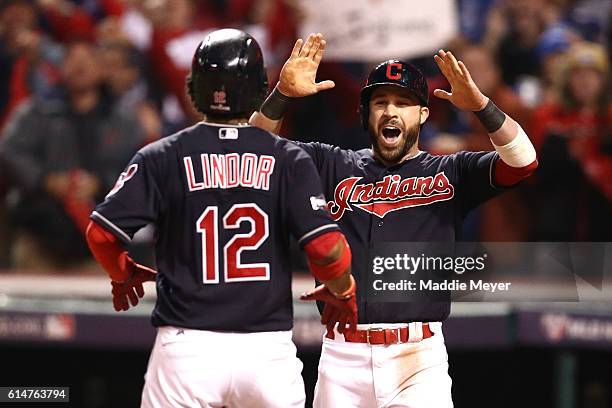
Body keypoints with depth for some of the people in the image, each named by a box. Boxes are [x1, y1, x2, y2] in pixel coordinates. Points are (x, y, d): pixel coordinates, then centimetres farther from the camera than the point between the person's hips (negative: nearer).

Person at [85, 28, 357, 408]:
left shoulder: (162, 157, 1)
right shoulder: (288, 159, 0)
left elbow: (102, 233, -3)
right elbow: (326, 246, -8)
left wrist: (124, 274, 18)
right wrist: (342, 291, 13)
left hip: (187, 349, 0)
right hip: (267, 348, 0)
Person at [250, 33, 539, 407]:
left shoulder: (449, 174, 8)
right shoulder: (334, 167, 14)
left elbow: (523, 160, -6)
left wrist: (479, 104, -22)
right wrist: (282, 95, -9)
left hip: (418, 356, -2)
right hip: (343, 358, 2)